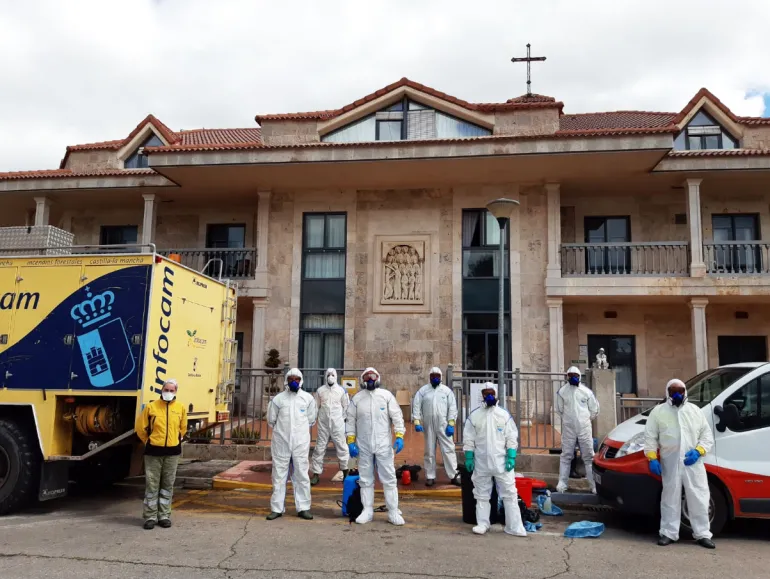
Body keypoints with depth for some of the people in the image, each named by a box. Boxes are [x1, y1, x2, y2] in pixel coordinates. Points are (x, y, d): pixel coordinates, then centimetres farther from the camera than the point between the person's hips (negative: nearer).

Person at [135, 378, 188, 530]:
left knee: (168, 485, 9)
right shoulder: (151, 406, -5)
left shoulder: (181, 408, 2)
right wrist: (149, 442, 10)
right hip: (154, 451, -2)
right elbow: (141, 427, 4)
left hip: (172, 452, 2)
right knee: (152, 485, 2)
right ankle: (150, 516, 11)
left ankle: (164, 515, 18)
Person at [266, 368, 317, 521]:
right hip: (281, 442, 0)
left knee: (301, 475, 4)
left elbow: (311, 420, 11)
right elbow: (271, 420, 10)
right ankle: (276, 508, 13)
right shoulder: (278, 398, 1)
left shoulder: (308, 398, 2)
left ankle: (303, 508, 11)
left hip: (301, 442, 0)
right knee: (279, 475, 6)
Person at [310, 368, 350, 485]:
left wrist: (341, 418, 4)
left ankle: (345, 471, 20)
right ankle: (316, 473, 9)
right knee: (320, 448, 3)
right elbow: (316, 406, 9)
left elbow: (346, 406, 7)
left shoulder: (342, 390, 1)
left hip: (338, 424, -1)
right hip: (323, 424, 1)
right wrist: (319, 417, 4)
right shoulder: (320, 390, 3)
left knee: (341, 447, 3)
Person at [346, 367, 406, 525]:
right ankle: (367, 511, 19)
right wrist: (351, 441, -1)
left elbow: (397, 417, -3)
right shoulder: (357, 398, 3)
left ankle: (393, 512, 8)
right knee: (366, 480, 10)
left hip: (383, 445, -2)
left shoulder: (386, 395, -1)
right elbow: (351, 421, 5)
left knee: (389, 479, 1)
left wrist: (399, 436, -13)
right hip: (363, 446, 2)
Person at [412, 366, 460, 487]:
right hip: (428, 426, 1)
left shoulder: (446, 390, 4)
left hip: (443, 425, 0)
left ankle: (454, 475, 3)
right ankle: (430, 477, 16)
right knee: (429, 452, 8)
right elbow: (416, 406, 0)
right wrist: (417, 422, -9)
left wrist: (451, 424, -8)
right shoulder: (423, 390, 4)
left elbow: (452, 407, 0)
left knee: (448, 450, -2)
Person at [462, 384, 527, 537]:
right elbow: (468, 439, 3)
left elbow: (512, 437, 0)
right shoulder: (474, 415, 0)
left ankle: (514, 527, 5)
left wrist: (511, 457, -8)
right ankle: (482, 524, 21)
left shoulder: (504, 415, 0)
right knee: (482, 495, 10)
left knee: (509, 494, 0)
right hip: (481, 462, 1)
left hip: (502, 461, -1)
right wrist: (468, 458, -2)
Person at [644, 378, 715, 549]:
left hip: (693, 463, 2)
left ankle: (702, 534, 14)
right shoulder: (658, 411, 3)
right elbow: (650, 437, 2)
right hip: (670, 464, -1)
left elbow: (707, 435, 8)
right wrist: (652, 458, -8)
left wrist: (698, 451, -8)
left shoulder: (695, 410, 9)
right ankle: (668, 533, 12)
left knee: (699, 499, 4)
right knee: (670, 499, 5)